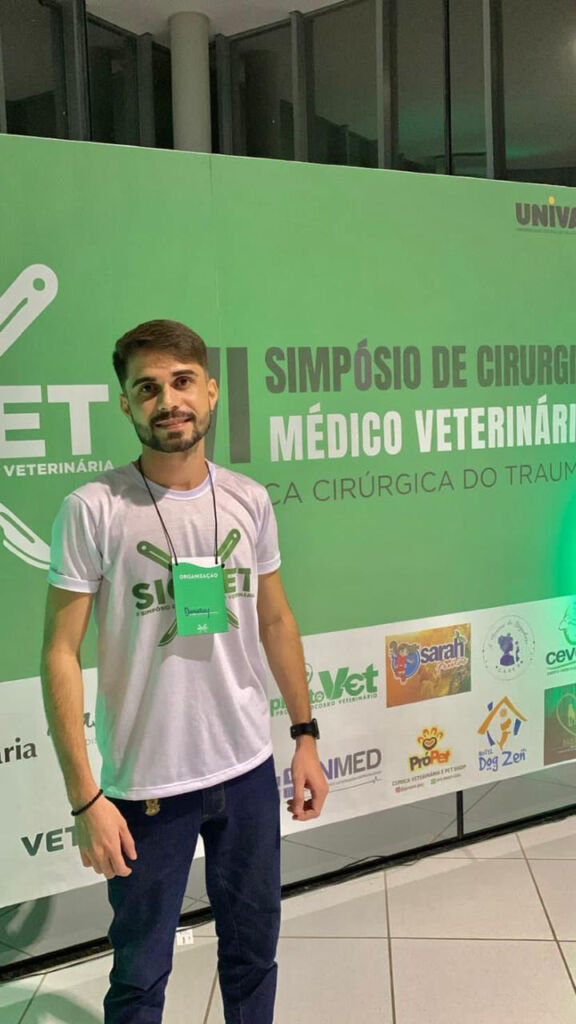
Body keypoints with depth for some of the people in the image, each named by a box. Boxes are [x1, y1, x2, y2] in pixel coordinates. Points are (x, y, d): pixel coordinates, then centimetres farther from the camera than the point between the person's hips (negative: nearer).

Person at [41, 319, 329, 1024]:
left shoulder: (248, 501, -1)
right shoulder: (92, 510, -13)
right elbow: (61, 653, -11)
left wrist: (306, 735, 10)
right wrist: (85, 798, -13)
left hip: (249, 767, 4)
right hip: (145, 782, -3)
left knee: (253, 950, 22)